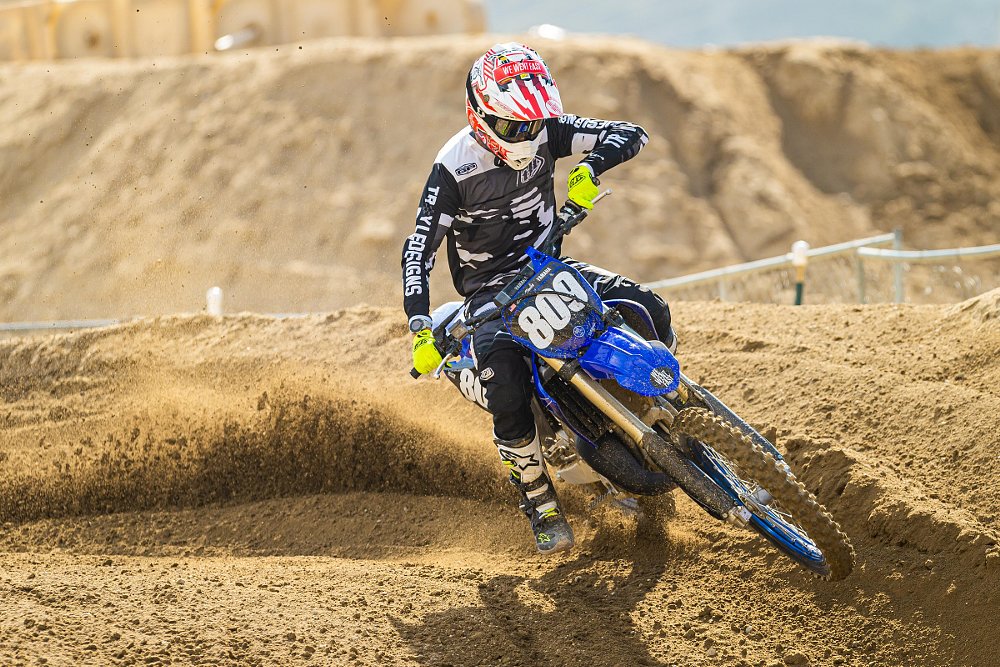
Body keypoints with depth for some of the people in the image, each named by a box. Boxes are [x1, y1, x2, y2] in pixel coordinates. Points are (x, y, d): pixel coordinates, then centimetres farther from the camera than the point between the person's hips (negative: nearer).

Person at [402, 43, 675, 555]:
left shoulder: (546, 132, -8)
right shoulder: (454, 168, -19)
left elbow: (630, 133, -13)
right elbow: (418, 251, -21)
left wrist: (589, 166, -34)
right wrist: (420, 328, -33)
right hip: (490, 288, -4)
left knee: (648, 309, -16)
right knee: (506, 382, -30)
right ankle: (538, 500, -11)